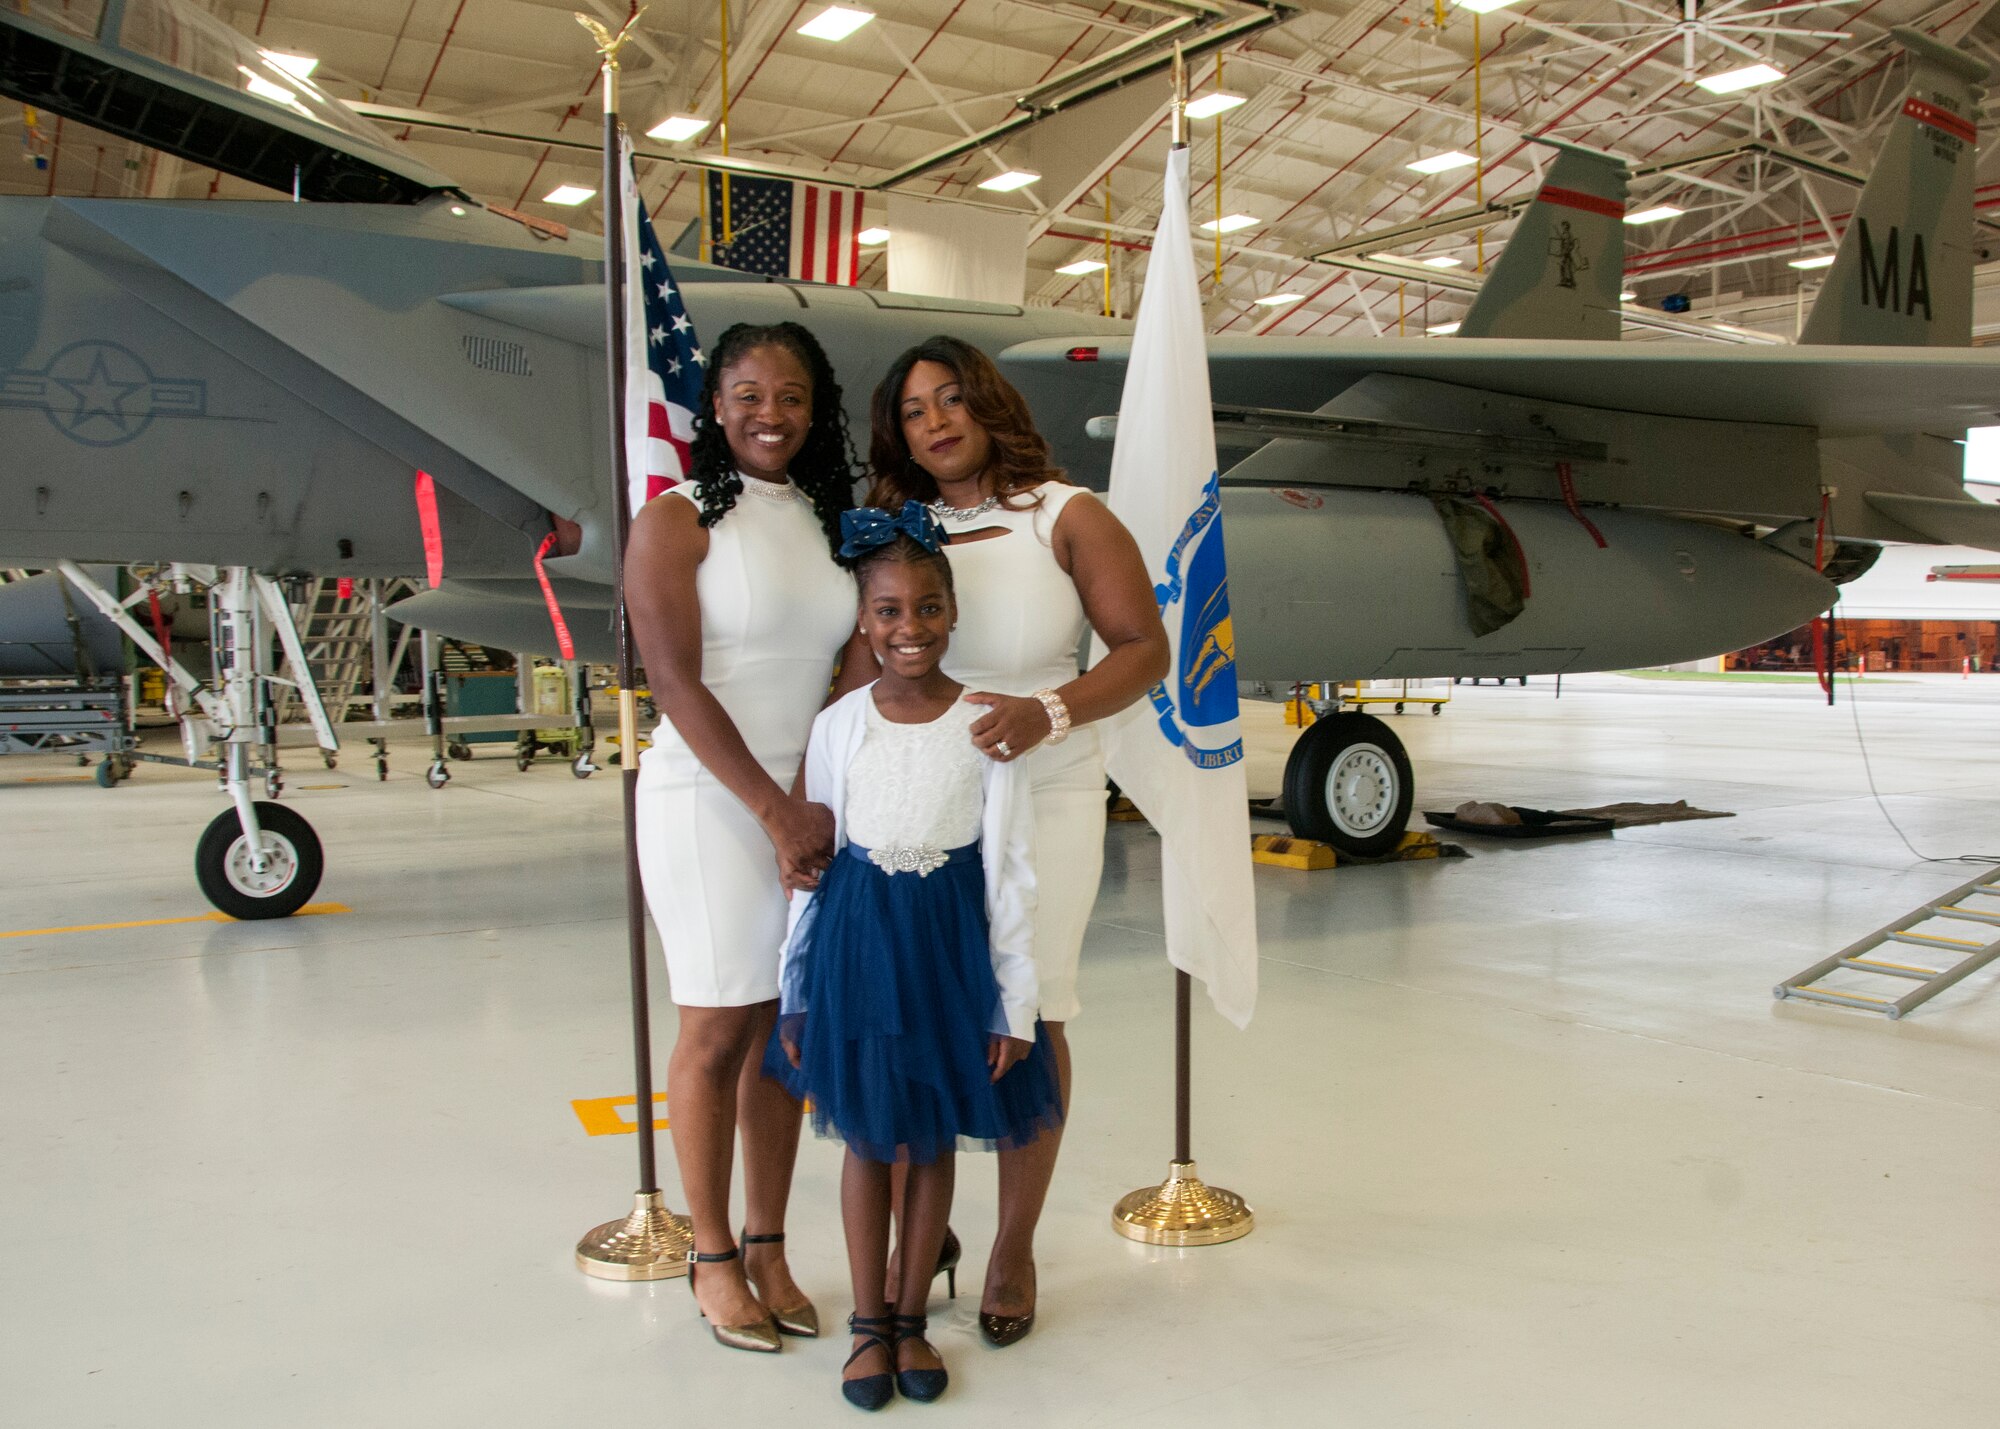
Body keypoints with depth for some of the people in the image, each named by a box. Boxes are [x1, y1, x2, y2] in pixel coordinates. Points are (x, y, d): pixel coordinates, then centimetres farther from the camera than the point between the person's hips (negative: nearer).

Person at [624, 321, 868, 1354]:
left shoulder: (829, 522, 13)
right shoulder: (677, 521, -4)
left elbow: (852, 672, 13)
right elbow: (676, 682, -12)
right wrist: (775, 809, -16)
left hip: (814, 804, 5)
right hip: (711, 800, -5)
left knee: (789, 1030, 9)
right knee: (719, 1030, 1)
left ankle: (769, 1249, 22)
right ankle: (712, 1258, 17)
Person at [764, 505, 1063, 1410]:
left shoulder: (985, 723, -7)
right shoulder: (839, 724, -3)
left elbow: (1011, 870, -5)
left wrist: (1014, 1004, -5)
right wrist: (797, 993, 5)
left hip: (951, 938, -1)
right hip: (857, 935, 1)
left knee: (933, 1138, 12)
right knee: (866, 1135, 11)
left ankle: (910, 1315, 30)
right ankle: (869, 1324, 27)